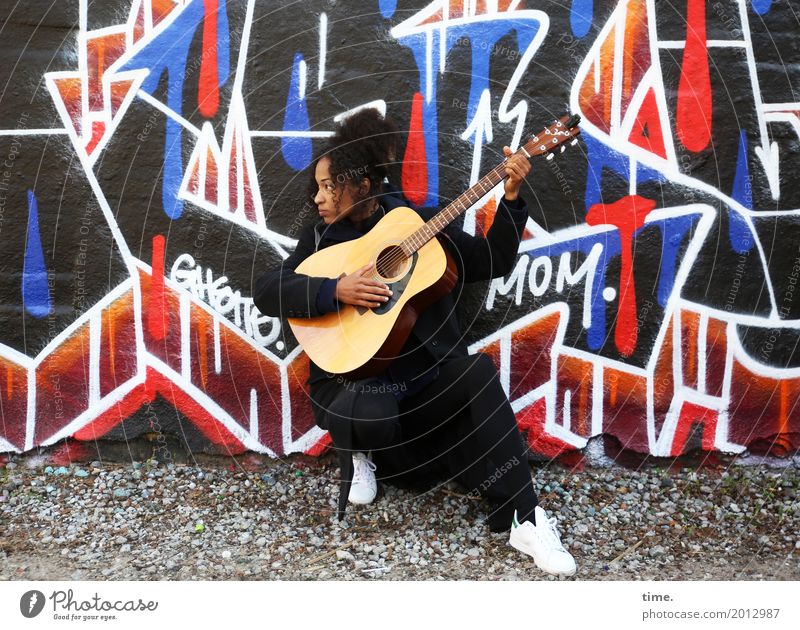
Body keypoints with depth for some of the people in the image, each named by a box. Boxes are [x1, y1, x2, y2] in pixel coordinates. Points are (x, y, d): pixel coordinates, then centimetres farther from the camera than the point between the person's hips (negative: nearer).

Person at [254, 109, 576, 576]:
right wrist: (336, 290, -21)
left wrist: (512, 195, -8)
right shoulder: (323, 236, 6)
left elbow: (493, 262, 3)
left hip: (425, 376, 1)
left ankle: (522, 516, -23)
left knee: (479, 372, -30)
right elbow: (267, 292, -7)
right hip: (354, 379, -1)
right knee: (369, 415, -36)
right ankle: (360, 454, 3)